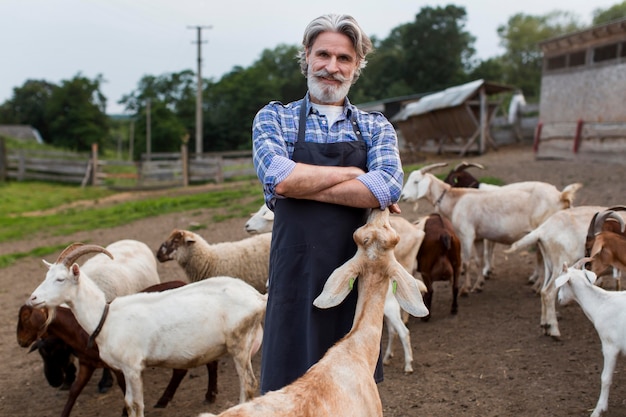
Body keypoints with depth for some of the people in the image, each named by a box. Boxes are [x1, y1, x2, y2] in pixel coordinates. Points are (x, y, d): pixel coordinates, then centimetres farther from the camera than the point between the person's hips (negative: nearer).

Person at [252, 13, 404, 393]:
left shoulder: (376, 128, 8)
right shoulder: (274, 118, 6)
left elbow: (389, 187, -12)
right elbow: (278, 175, -15)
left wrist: (301, 184, -14)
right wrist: (353, 173, -7)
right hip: (296, 275, -1)